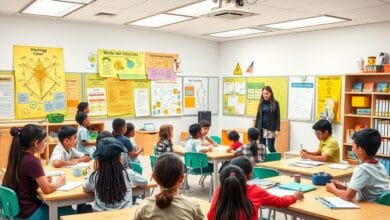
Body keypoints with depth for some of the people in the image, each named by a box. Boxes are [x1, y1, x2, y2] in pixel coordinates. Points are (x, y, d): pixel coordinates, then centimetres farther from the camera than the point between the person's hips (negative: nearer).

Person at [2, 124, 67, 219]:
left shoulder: (18, 157, 1)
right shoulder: (32, 161, -24)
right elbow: (47, 189, -20)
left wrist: (42, 180, 5)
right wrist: (59, 182, -2)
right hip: (29, 213, -8)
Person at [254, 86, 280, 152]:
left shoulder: (275, 103, -2)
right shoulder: (261, 103, 7)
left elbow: (278, 117, -3)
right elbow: (257, 116, 11)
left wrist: (277, 129, -10)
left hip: (271, 129, -3)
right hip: (261, 129, 3)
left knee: (271, 148, -4)